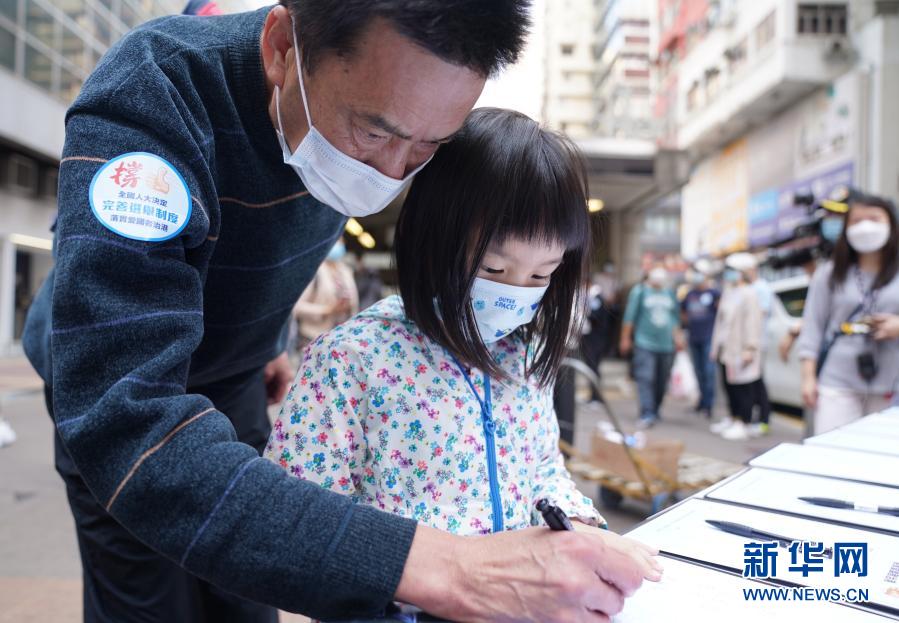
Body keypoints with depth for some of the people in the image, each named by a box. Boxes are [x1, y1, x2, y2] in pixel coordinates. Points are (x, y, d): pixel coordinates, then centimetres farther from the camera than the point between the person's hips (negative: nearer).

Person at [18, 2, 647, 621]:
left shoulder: (370, 109, -17)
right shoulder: (143, 101, -37)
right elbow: (124, 428, -48)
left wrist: (270, 339, 9)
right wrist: (444, 570, -55)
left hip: (235, 377, 4)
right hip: (110, 383, -4)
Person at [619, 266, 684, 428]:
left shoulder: (670, 293, 15)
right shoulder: (640, 291, 1)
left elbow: (675, 318, 23)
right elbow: (630, 316, 1)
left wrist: (677, 336, 17)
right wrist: (625, 338, 1)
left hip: (667, 344, 5)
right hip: (645, 343, -4)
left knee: (662, 381, 8)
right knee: (646, 379, -13)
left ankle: (654, 411, 22)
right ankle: (647, 415, -16)